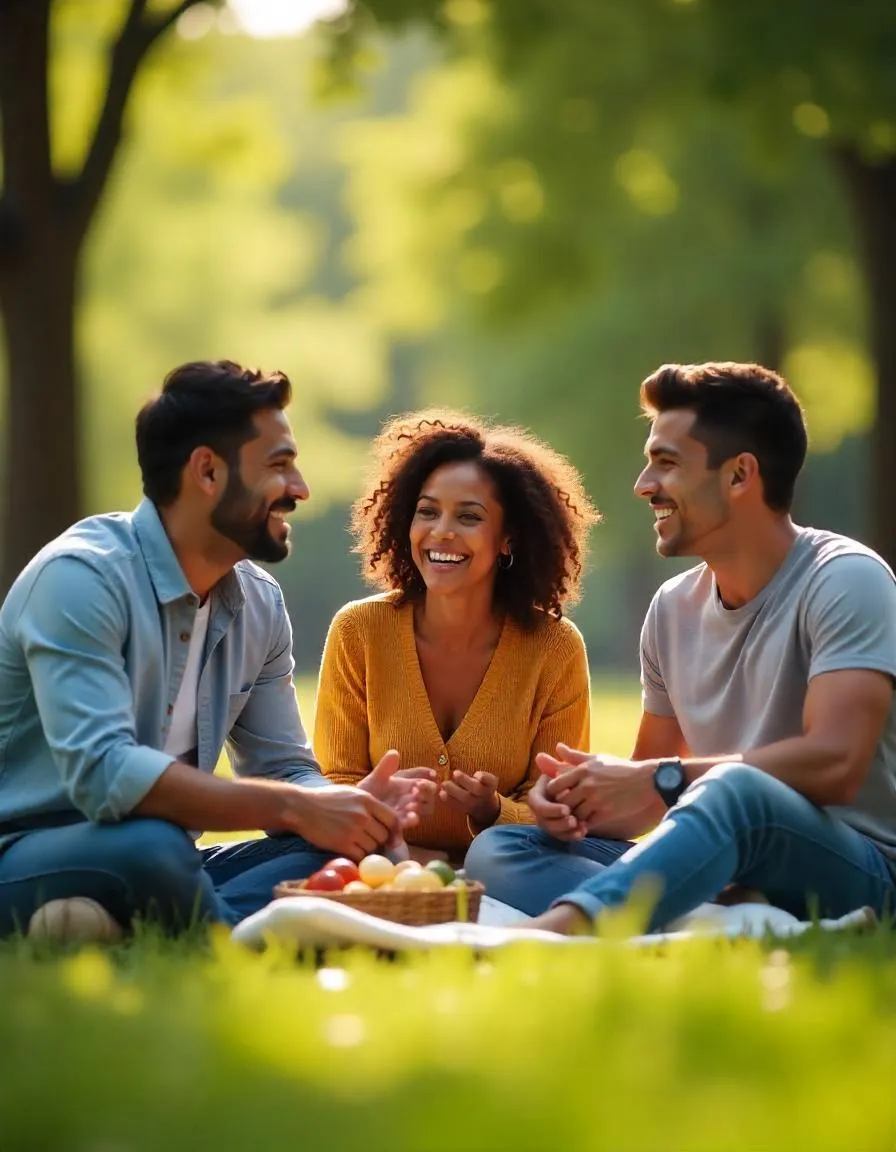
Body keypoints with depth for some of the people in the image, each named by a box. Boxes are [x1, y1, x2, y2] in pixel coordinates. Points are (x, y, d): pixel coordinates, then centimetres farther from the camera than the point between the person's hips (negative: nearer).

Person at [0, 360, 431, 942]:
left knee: (335, 854, -15)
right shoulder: (82, 577, -19)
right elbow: (102, 773, -30)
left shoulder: (260, 604, 6)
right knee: (150, 846, -38)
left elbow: (284, 770, 11)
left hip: (149, 859, 8)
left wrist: (346, 806, -14)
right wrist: (295, 807, -30)